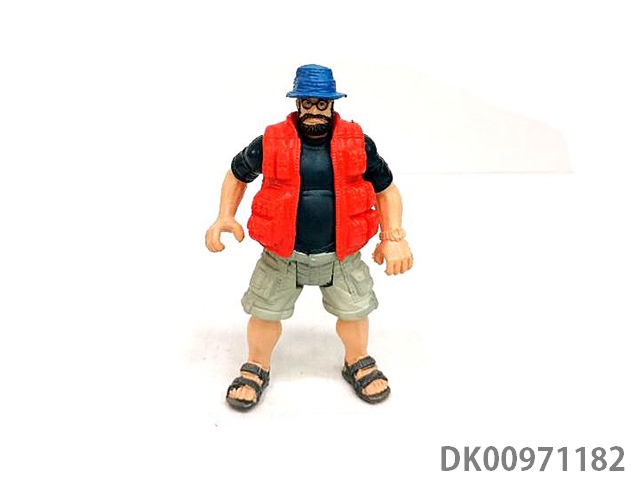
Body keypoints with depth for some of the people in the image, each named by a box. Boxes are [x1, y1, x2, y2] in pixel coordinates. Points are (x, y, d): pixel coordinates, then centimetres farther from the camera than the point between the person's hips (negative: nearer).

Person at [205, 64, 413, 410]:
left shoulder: (358, 144, -7)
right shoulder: (271, 144, -10)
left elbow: (386, 190, 4)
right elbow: (237, 175, 8)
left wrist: (393, 238, -6)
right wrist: (225, 217, -5)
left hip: (341, 254, 1)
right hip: (282, 254, 0)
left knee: (354, 312, 14)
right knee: (265, 313, 9)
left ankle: (358, 363, 45)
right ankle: (256, 368, 39)